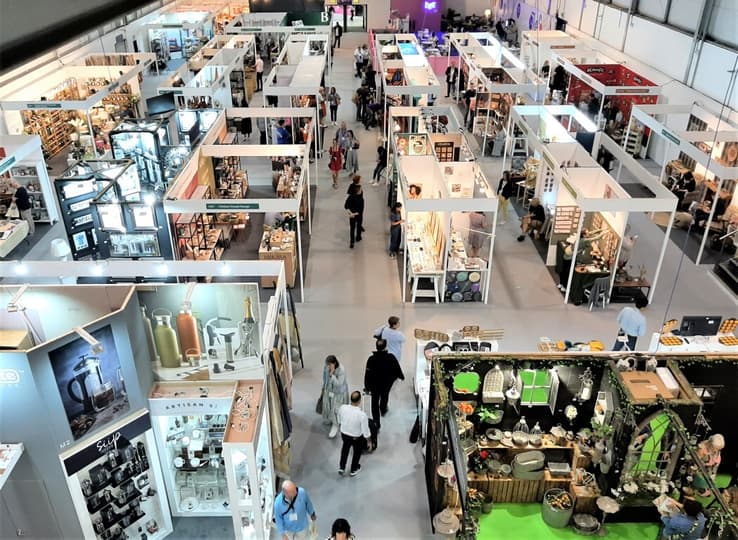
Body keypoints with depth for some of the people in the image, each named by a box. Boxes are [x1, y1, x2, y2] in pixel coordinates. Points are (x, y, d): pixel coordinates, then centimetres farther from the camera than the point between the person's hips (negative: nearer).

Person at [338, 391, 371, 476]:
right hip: (357, 437, -3)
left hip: (344, 434, 3)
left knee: (345, 447, 35)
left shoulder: (343, 408, -24)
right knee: (357, 452, 28)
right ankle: (353, 470, 50)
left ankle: (341, 467, 44)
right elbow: (365, 431, -22)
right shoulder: (362, 415, -35)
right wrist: (369, 442, -5)